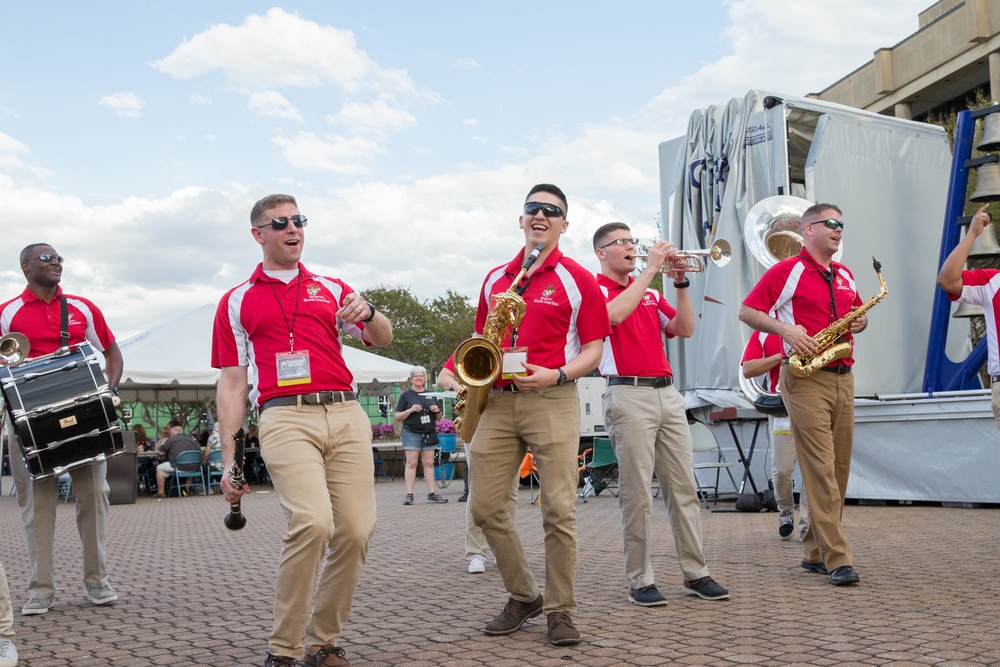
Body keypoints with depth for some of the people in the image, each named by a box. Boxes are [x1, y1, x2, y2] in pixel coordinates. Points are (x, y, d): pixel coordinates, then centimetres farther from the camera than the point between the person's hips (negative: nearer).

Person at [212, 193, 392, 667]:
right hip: (285, 417, -3)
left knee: (355, 531, -5)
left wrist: (367, 315, -10)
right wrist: (229, 459, 5)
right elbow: (231, 384, 11)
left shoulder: (331, 288, 21)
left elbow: (383, 339, 14)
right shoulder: (237, 302, 15)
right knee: (312, 521, -23)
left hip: (346, 415, 3)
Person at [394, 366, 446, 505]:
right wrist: (410, 410, -16)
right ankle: (409, 494, -5)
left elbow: (438, 417, 21)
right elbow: (398, 417, -1)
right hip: (412, 433, -4)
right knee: (411, 463, -6)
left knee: (429, 463, 4)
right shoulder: (406, 395, 2)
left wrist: (437, 411, -2)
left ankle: (432, 493, 6)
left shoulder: (431, 395, 15)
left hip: (429, 434, 4)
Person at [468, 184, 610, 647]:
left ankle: (560, 610, 9)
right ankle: (523, 596, 20)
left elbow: (594, 349, 1)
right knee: (485, 507, 2)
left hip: (552, 401, -4)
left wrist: (556, 375, -15)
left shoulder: (578, 280, 3)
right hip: (496, 401, 4)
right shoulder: (495, 279, 16)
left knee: (559, 511, -6)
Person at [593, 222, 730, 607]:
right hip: (628, 395, -6)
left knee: (684, 486, 5)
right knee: (637, 491, -5)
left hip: (667, 393, 6)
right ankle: (640, 581, 2)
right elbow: (614, 314, -20)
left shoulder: (650, 294, 22)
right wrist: (650, 269, -14)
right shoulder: (596, 289, 2)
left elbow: (685, 329, 12)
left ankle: (695, 573, 12)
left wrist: (681, 282, 2)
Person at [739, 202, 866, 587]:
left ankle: (816, 553, 17)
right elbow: (747, 312, -4)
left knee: (839, 469, 7)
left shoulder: (845, 275, 18)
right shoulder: (786, 271, -2)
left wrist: (860, 322, 6)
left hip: (843, 378, 7)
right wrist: (785, 328, -17)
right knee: (820, 469, -10)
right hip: (806, 378, -7)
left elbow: (858, 314, 29)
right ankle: (838, 559, -10)